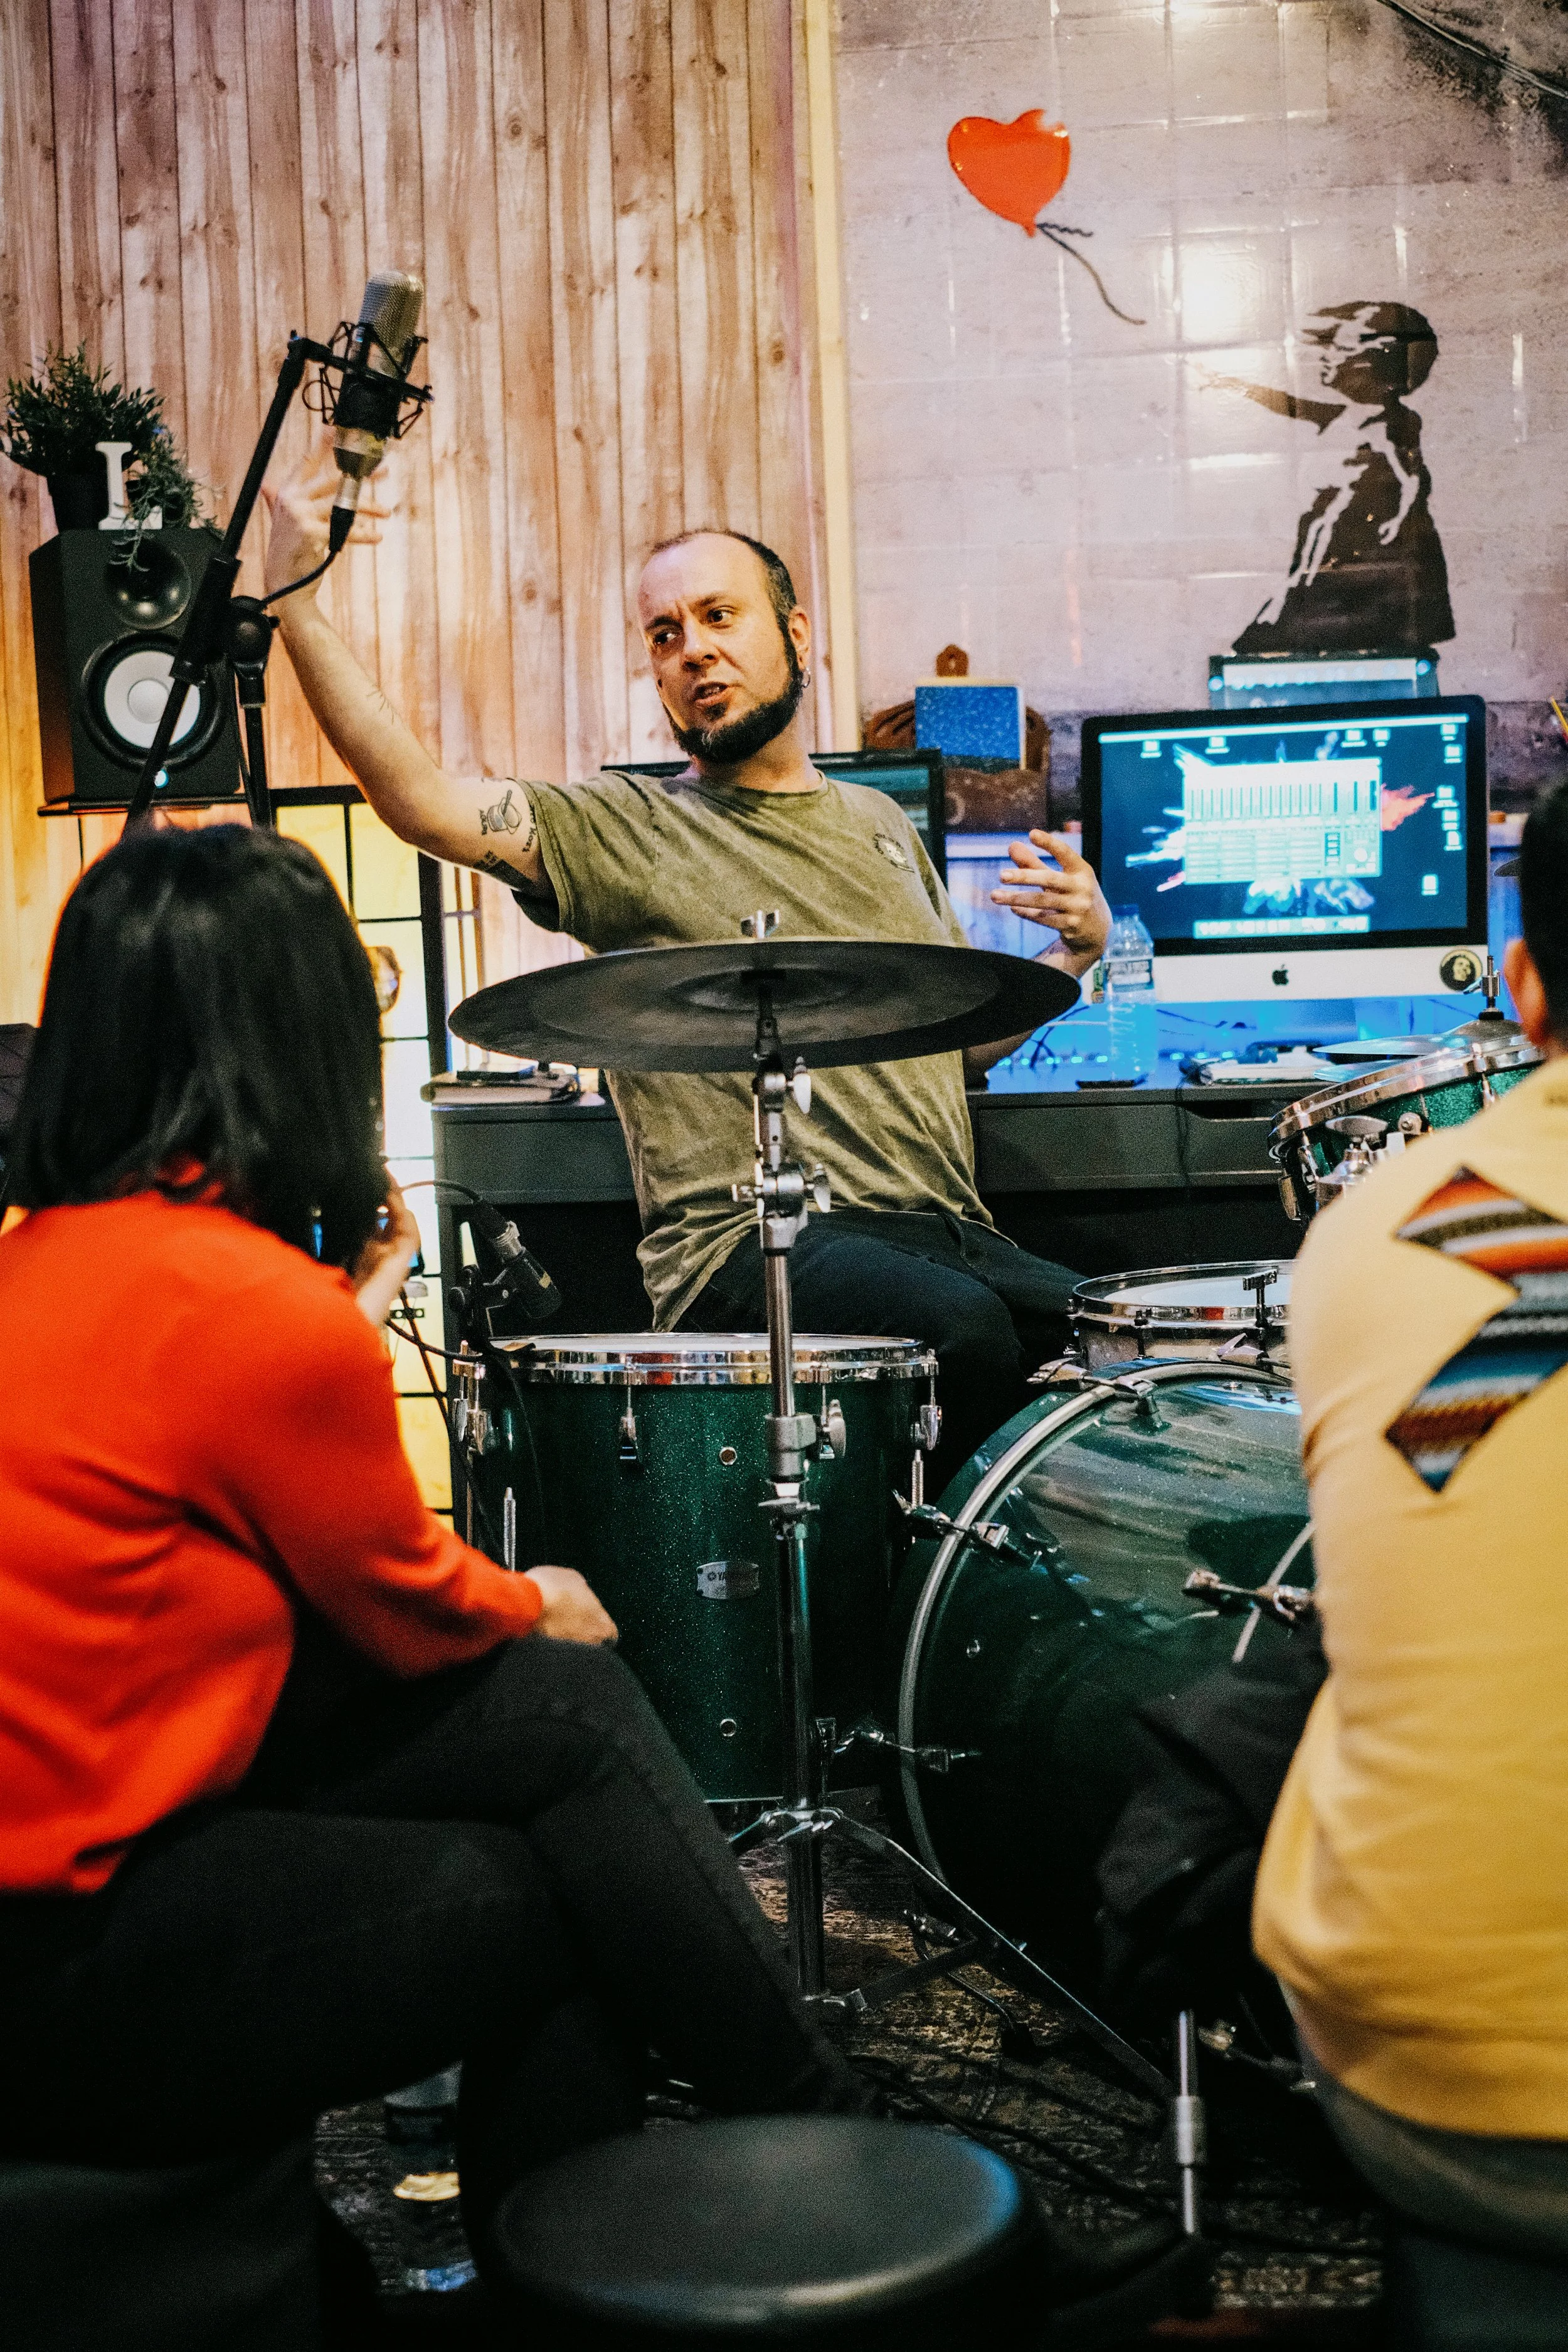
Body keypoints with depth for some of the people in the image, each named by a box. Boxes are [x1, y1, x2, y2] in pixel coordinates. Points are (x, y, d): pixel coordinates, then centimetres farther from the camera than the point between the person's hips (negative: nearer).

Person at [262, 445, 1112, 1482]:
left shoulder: (879, 825, 22)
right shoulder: (629, 832, 4)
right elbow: (422, 798, -11)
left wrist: (1076, 948, 10)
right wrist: (296, 602, -18)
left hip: (946, 1230, 6)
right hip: (756, 1242, -5)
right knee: (962, 1322, -33)